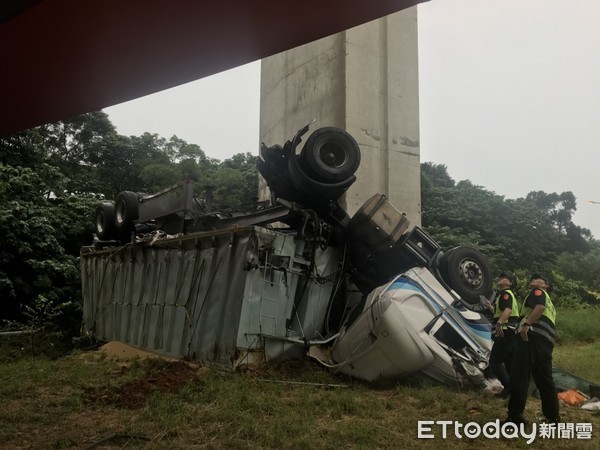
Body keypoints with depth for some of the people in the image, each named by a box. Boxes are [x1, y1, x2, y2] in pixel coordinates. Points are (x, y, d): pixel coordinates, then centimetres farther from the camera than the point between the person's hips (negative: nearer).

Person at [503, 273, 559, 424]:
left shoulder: (538, 292, 9)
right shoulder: (549, 302, 37)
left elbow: (540, 307, -14)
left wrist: (526, 324, -24)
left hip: (533, 336, -9)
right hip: (546, 341, 9)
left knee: (519, 375, -12)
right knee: (544, 379, 14)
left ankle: (515, 415, -16)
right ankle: (553, 417, 16)